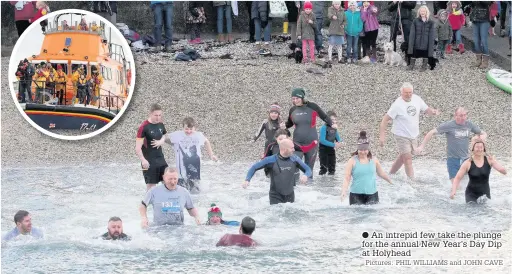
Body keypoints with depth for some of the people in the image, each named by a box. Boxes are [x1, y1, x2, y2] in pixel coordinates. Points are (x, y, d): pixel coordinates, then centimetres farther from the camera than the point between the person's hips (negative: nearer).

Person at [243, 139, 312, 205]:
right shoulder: (271, 160, -11)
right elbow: (254, 167, -2)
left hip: (290, 197, 3)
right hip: (276, 197, -3)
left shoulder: (294, 159, -3)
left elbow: (308, 170, 5)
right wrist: (247, 180, -17)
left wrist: (305, 176, -19)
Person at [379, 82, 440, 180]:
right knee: (408, 159, -8)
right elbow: (385, 119, -19)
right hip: (402, 135, -6)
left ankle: (390, 174, 36)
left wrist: (433, 111, -16)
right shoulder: (398, 104, -21)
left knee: (403, 156, 19)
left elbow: (426, 109, 8)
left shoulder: (416, 99, -5)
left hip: (413, 135, 7)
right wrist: (382, 135, -25)